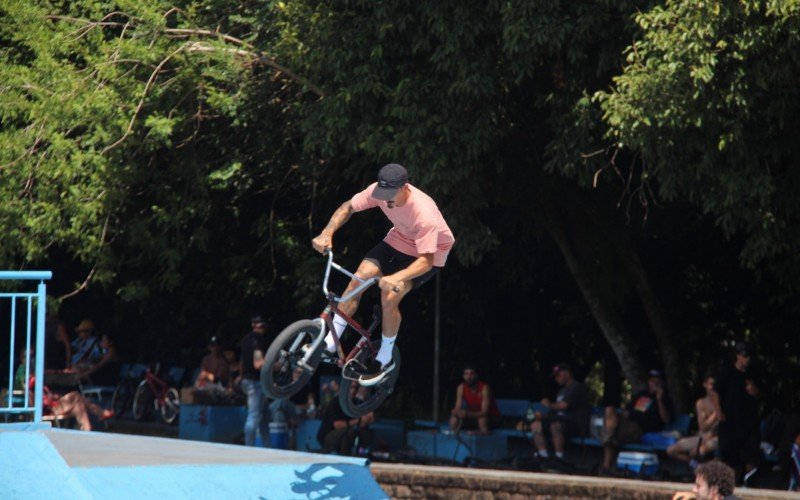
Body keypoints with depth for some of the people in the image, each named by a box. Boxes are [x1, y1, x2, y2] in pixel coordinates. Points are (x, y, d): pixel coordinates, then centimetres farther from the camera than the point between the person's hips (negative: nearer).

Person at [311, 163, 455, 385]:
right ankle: (329, 342, -4)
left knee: (389, 297, -22)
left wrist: (395, 278, -53)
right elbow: (348, 207, -8)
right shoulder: (379, 191, -23)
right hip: (399, 240, 6)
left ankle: (385, 360, 0)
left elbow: (426, 260, -38)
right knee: (358, 279, -15)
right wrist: (326, 234, -25)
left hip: (429, 252, -6)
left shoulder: (424, 215, -39)